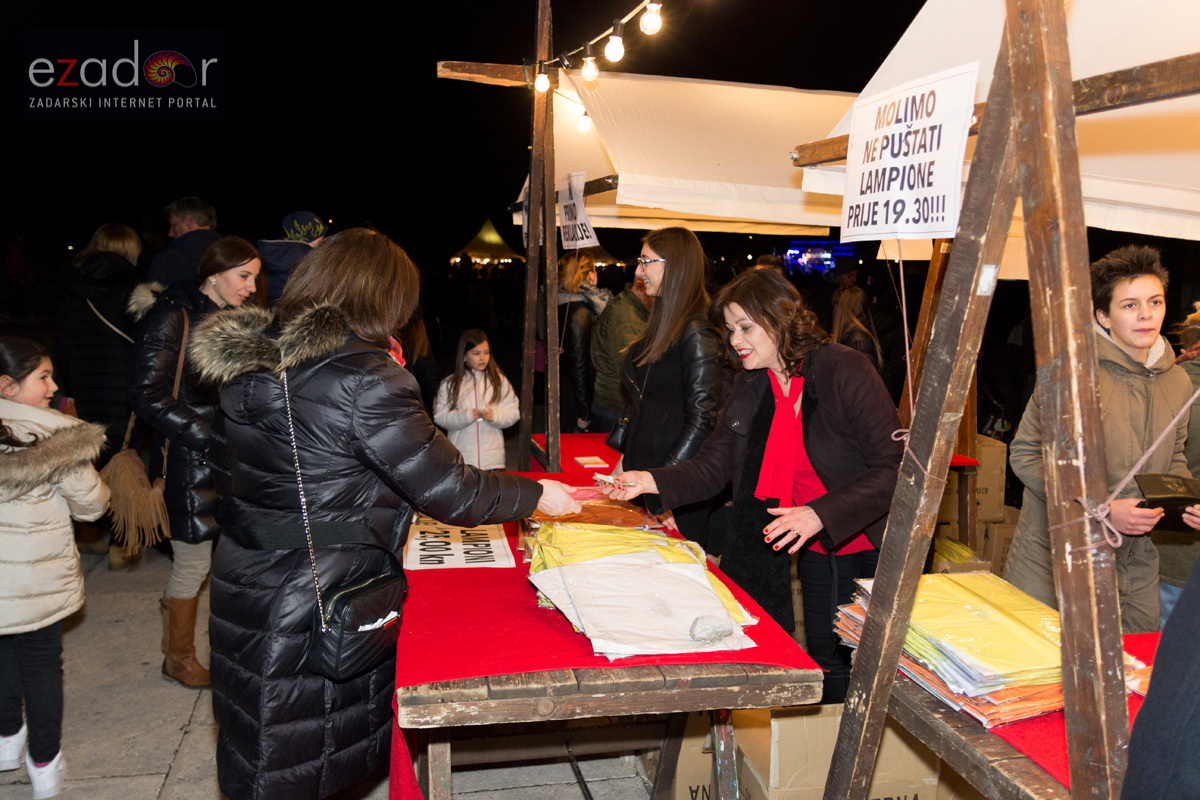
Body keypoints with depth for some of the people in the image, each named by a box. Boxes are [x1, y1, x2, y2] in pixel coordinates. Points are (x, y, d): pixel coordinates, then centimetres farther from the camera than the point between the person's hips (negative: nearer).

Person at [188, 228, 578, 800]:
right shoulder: (363, 377, -22)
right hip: (311, 616, -7)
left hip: (246, 590, 8)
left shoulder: (249, 358, 3)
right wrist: (537, 495, -4)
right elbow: (448, 490, -19)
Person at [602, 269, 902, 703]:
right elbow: (713, 464, 1)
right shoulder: (750, 385, 1)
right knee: (825, 658, 16)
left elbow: (893, 468, -22)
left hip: (873, 549, -5)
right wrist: (652, 482, -14)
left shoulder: (846, 370, -19)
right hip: (817, 551, 6)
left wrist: (821, 514, -30)